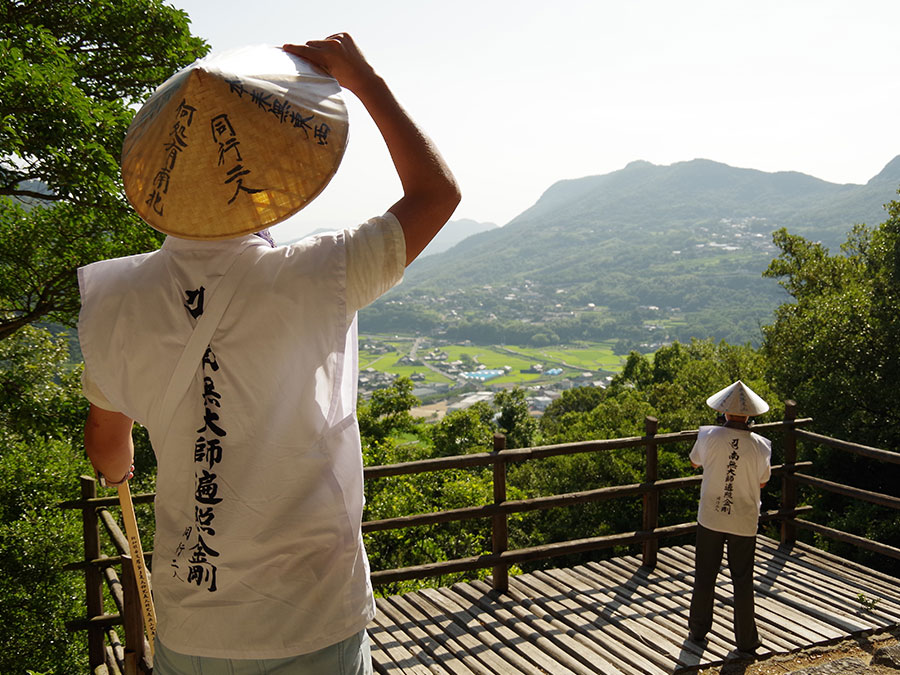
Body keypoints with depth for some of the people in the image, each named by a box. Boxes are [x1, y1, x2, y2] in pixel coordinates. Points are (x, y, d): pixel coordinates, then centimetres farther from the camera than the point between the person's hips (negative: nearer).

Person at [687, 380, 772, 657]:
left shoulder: (709, 436, -14)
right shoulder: (759, 445, -15)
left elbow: (694, 461, 6)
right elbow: (762, 481, 1)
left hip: (710, 518, 1)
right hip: (744, 522, 0)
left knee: (705, 576, 15)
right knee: (743, 582, 12)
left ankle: (698, 630, 29)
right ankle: (746, 641, 20)